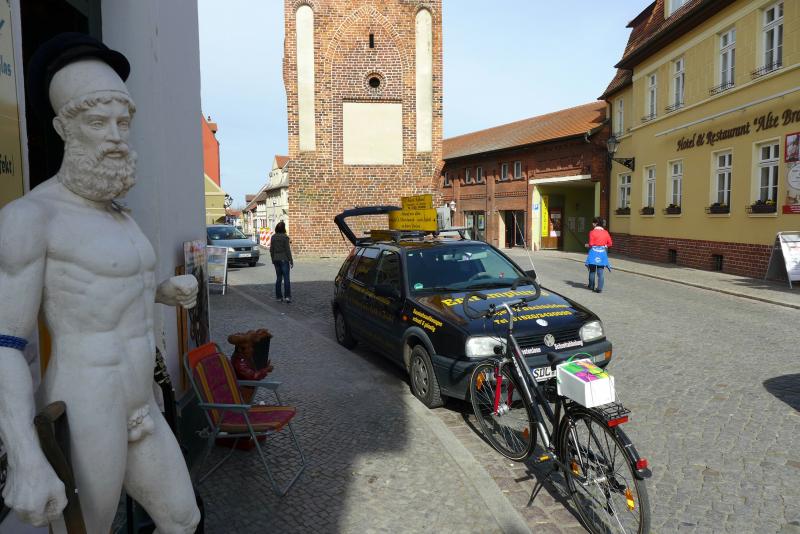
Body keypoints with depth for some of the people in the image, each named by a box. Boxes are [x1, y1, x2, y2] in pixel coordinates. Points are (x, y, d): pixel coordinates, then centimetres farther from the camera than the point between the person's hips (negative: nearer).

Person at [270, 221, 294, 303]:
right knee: (286, 278, -3)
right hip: (284, 259, -5)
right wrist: (291, 261, -6)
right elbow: (287, 250, -12)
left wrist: (273, 259, 19)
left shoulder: (273, 237, 4)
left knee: (278, 278, 12)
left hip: (276, 260, 5)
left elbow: (271, 249, 8)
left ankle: (278, 296, 14)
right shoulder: (285, 237, -12)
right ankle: (287, 296, -10)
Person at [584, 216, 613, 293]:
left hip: (594, 253, -3)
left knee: (592, 270, 13)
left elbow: (591, 244, -12)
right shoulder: (606, 232, 3)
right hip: (602, 253, 3)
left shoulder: (592, 232, -10)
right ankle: (599, 288, 0)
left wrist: (587, 245, 9)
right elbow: (609, 244, 5)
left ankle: (591, 286, 23)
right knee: (600, 272, 4)